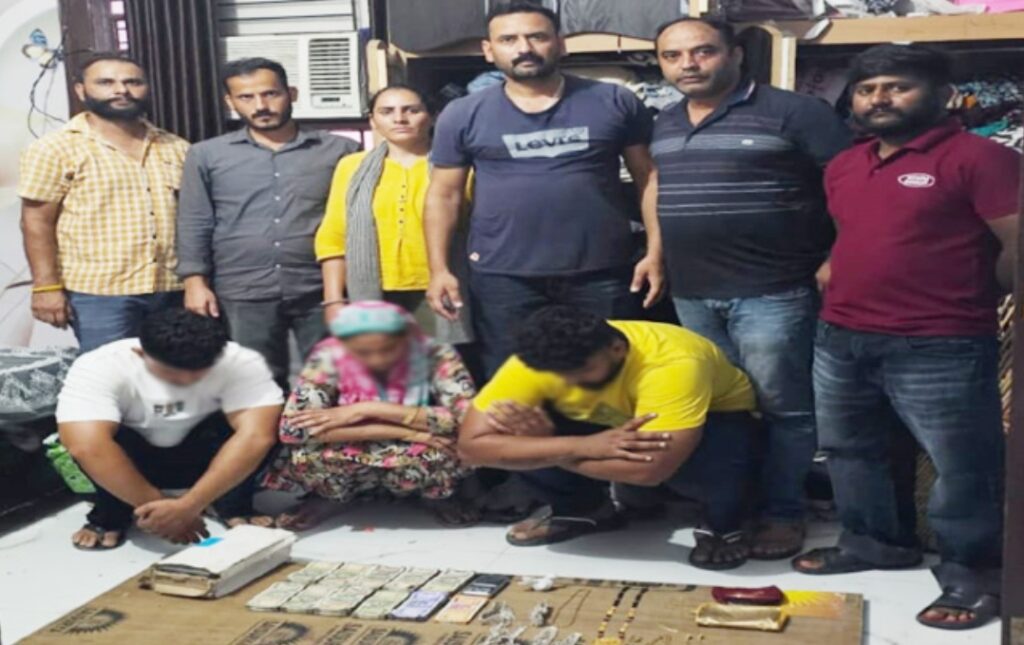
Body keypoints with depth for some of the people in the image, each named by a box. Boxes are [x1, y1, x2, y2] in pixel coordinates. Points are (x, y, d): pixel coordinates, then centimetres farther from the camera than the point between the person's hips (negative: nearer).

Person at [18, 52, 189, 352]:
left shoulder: (176, 148, 10)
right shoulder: (56, 149, -3)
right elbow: (37, 222, -5)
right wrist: (47, 287, -11)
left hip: (175, 289, 5)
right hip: (99, 293, -4)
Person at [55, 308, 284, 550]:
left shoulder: (240, 363, -28)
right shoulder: (99, 367, -31)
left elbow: (256, 436, -39)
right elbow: (86, 446, -42)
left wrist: (187, 506, -44)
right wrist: (156, 505, -39)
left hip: (198, 457, 0)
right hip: (135, 460, 0)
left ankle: (235, 510, -8)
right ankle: (110, 517, -7)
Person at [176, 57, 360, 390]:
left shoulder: (338, 150, 4)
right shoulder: (207, 156, 8)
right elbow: (194, 225, 7)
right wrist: (195, 281, -2)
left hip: (323, 291, 0)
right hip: (243, 294, 1)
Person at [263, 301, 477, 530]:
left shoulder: (437, 356, -20)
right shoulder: (329, 358, -19)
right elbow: (293, 427, -30)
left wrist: (371, 409, -32)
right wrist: (402, 432, -33)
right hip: (353, 464, 1)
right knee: (305, 456, -30)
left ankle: (439, 497, 3)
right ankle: (330, 499, 6)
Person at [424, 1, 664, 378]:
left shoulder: (614, 103, 1)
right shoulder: (463, 115, 2)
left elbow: (649, 177, 5)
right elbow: (444, 194, 6)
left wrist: (655, 251, -3)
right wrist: (439, 268, -2)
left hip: (601, 273, 0)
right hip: (502, 276, 0)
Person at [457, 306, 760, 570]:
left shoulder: (671, 363, -41)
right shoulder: (537, 360, -29)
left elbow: (648, 469, -48)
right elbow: (471, 445, -32)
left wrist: (542, 442, -38)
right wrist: (582, 446, -42)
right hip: (608, 427, 4)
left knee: (710, 459, -39)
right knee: (518, 440, -23)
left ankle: (723, 527, -5)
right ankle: (585, 508, 6)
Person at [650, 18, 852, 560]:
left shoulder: (794, 112, -7)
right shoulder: (663, 124, 13)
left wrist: (836, 265, -12)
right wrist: (659, 258, 13)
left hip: (772, 291, -6)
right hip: (691, 293, 6)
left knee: (781, 408, 2)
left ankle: (781, 512, 14)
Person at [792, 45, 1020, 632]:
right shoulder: (843, 167, 13)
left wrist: (964, 297, 0)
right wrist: (833, 275, 11)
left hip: (940, 347, -7)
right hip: (840, 338, 7)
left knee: (962, 467, 1)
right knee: (850, 450, 19)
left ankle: (975, 572, 17)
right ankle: (875, 540, 36)